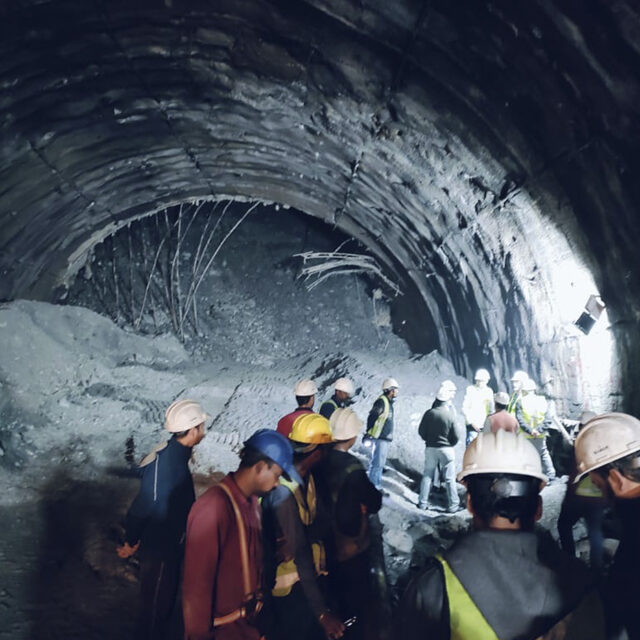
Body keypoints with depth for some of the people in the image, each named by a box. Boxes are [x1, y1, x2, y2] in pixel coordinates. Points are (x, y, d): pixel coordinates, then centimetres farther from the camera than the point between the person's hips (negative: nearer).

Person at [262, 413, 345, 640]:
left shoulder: (307, 477, 0)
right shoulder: (283, 492, -30)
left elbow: (324, 524, -9)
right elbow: (300, 556, -31)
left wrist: (302, 538, -30)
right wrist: (322, 612, -30)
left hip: (312, 576, 8)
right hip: (293, 587, -8)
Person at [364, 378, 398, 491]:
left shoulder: (388, 402, 16)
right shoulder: (381, 401, -15)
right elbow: (371, 418, -21)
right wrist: (369, 434, -23)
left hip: (385, 438, 10)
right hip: (379, 438, -10)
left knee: (380, 464, 15)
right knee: (377, 464, -8)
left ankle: (377, 487, 22)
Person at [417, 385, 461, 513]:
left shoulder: (429, 413, -8)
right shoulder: (450, 415, -13)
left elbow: (421, 431, -1)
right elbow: (455, 437, -8)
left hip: (430, 448, 3)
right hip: (446, 449, -2)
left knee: (427, 476, 13)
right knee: (450, 478, 6)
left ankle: (423, 503, 17)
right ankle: (453, 505, 9)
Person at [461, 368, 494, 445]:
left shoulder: (489, 391, 11)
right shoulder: (470, 389, -2)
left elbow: (491, 410, 15)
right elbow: (465, 408, -5)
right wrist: (472, 422, -11)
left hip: (485, 426, 4)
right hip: (473, 426, -4)